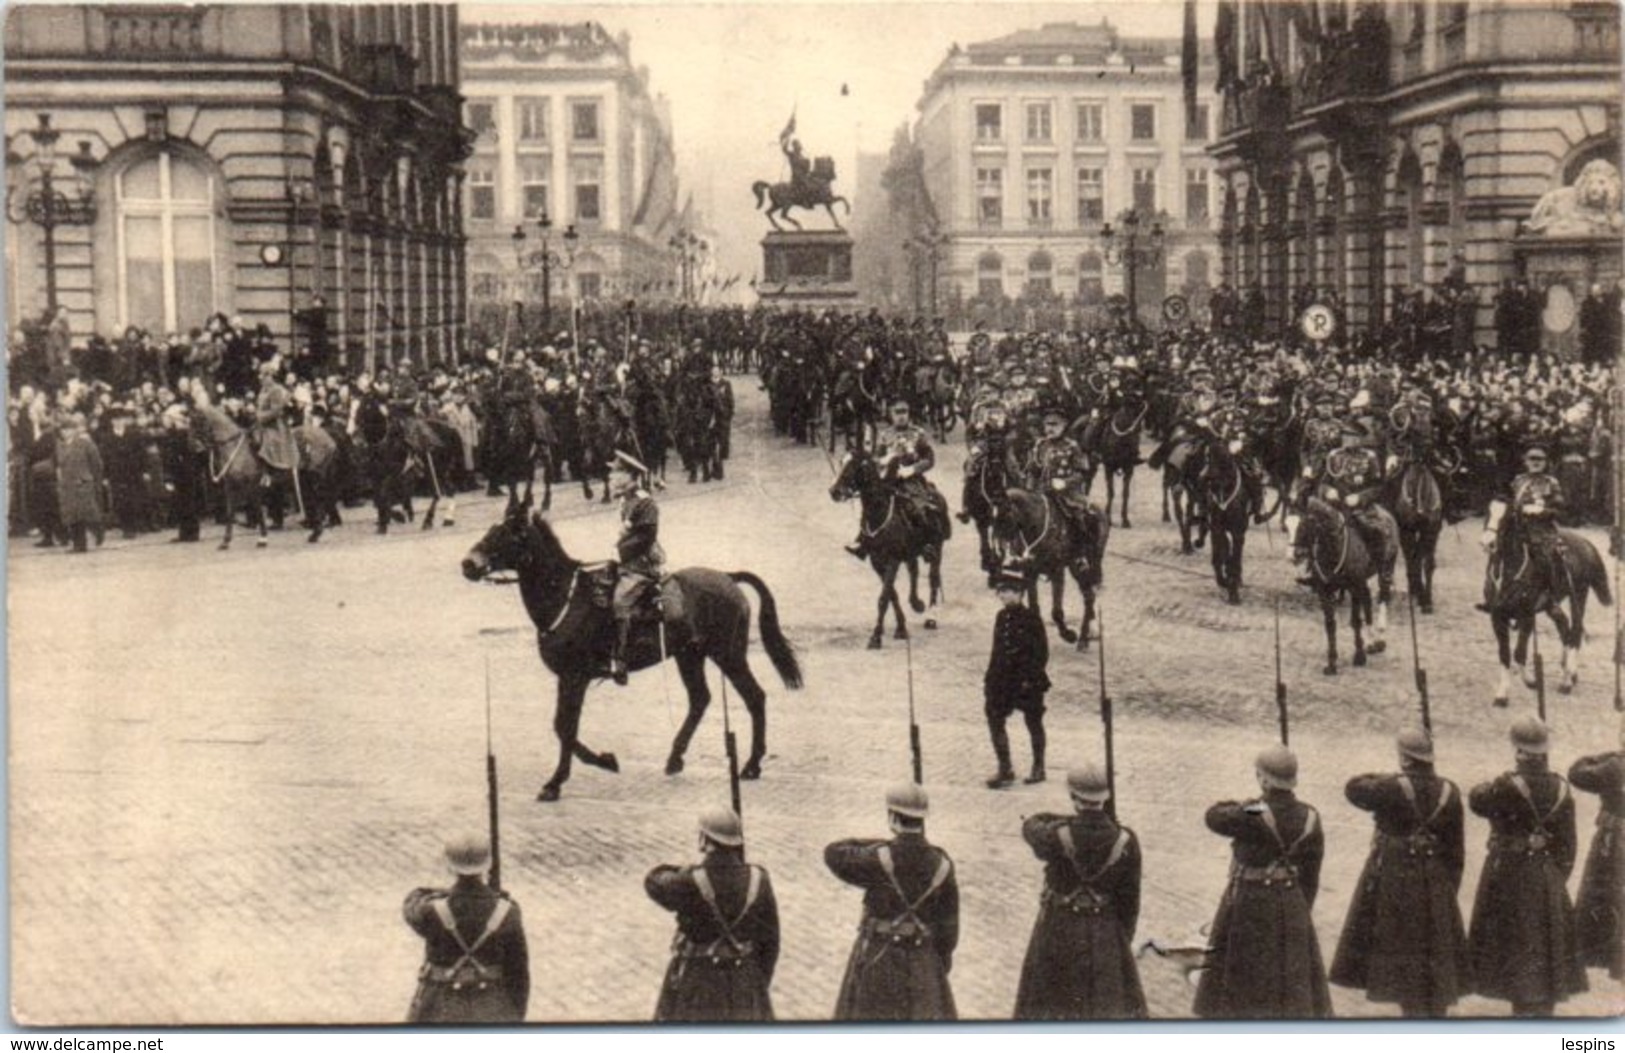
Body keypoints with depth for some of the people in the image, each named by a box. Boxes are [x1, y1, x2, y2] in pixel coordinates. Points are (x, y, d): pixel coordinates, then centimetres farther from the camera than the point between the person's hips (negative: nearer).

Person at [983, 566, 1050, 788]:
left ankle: (1038, 767, 22)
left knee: (1033, 723, 8)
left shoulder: (1031, 619, -12)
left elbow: (1042, 653, -12)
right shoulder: (1002, 617, 7)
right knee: (994, 719, -2)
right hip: (1004, 682, 6)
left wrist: (1031, 679, -18)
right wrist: (989, 680, 12)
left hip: (1028, 682, -6)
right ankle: (1005, 769, 7)